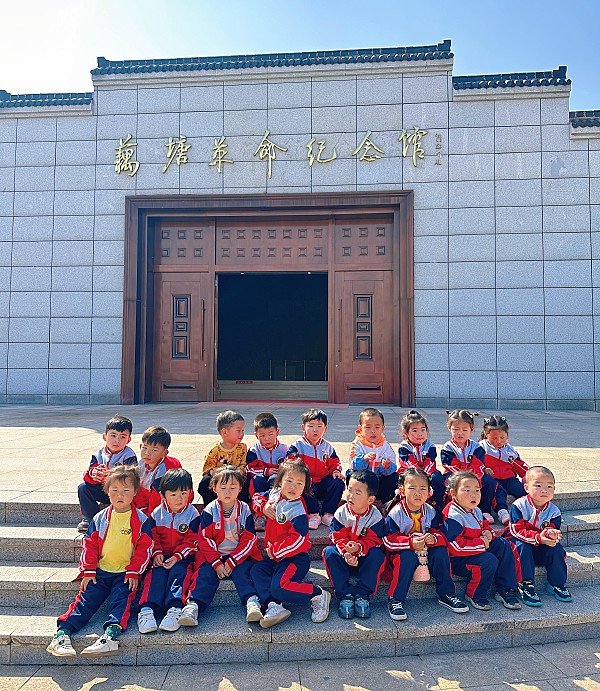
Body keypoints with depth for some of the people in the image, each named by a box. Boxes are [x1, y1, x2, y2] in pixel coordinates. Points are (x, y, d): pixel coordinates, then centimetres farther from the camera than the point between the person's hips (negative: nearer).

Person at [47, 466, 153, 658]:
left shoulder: (141, 520, -3)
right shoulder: (99, 519, 7)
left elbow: (144, 548, -5)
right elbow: (89, 545, 10)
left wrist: (133, 572, -11)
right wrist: (88, 571, 2)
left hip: (126, 573, -3)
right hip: (100, 571, 3)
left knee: (121, 599, -21)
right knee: (85, 599, -10)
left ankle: (111, 635, -33)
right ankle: (62, 632, -16)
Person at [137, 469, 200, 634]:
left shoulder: (193, 514, -4)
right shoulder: (156, 514, 5)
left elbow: (191, 541, -6)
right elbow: (153, 537, 6)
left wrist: (177, 556, -18)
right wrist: (157, 553, -11)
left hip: (183, 556, -2)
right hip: (162, 556, 3)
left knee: (178, 571, -29)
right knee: (156, 573, -24)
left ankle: (175, 609, -41)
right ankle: (147, 609, -36)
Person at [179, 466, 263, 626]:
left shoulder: (245, 511, 2)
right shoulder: (209, 511, 0)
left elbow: (249, 540, -2)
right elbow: (205, 540, -4)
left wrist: (232, 561, -13)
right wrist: (217, 563, -15)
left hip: (239, 556, 0)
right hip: (213, 556, 0)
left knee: (242, 571, -28)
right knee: (205, 574, -25)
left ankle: (252, 601, -42)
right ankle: (193, 605, -39)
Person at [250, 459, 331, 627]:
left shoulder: (297, 511, -20)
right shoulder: (275, 494, 3)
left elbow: (298, 541, -26)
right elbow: (258, 496, 22)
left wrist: (274, 550, -16)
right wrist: (264, 506, -1)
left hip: (295, 558, -8)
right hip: (275, 557, 9)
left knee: (278, 587, -23)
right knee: (256, 570, -9)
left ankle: (319, 595, -6)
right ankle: (273, 606, -20)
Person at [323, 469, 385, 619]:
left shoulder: (375, 516, -14)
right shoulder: (341, 513, -11)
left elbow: (373, 540, -16)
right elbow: (338, 538, -11)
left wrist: (359, 547, -37)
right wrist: (346, 553, -32)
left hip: (364, 558, -1)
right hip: (344, 558, 1)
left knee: (377, 554, -31)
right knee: (329, 552, -27)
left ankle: (362, 594, -19)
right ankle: (344, 595, -22)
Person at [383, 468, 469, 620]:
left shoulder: (430, 512, 0)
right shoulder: (396, 512, -14)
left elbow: (439, 532, 0)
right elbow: (388, 540, -19)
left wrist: (434, 538, -26)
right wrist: (411, 543, -32)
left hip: (426, 550, 4)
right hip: (403, 551, -4)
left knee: (441, 552, -21)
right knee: (408, 558, -34)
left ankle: (446, 594, -3)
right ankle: (395, 600, -25)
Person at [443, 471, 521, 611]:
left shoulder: (476, 511, 7)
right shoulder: (453, 516, -24)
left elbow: (484, 524, 28)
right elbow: (456, 547, -29)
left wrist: (488, 533, 2)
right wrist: (481, 543, -21)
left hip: (477, 549, 10)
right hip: (457, 560, -10)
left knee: (503, 545, -4)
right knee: (489, 561, -28)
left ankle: (505, 590, 2)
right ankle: (475, 595, -5)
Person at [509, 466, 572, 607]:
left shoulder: (553, 510, -4)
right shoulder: (519, 505, -18)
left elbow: (556, 532, -7)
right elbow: (517, 531, -22)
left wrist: (552, 535, -33)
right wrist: (538, 537, -34)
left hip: (543, 548, 4)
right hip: (522, 544, -3)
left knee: (557, 548, -21)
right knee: (523, 547, -34)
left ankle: (556, 584, -3)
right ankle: (526, 584, -27)